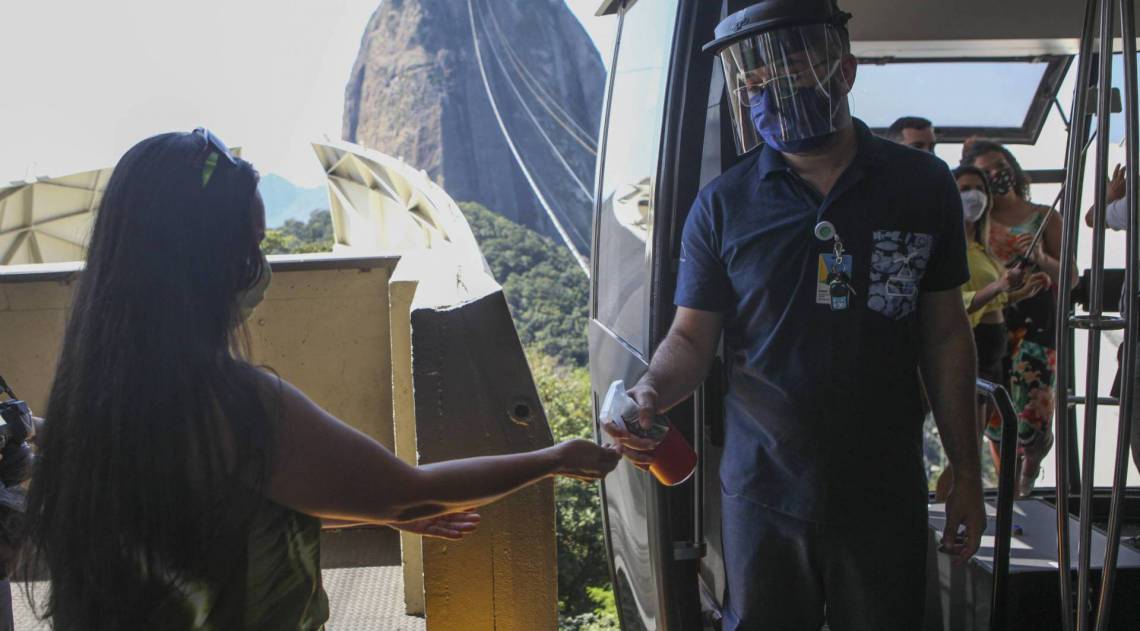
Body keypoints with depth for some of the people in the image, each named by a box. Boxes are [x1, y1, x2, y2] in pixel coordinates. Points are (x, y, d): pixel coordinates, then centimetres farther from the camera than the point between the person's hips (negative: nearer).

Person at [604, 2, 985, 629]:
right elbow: (691, 337, -2)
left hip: (886, 496, 1)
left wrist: (966, 472, 5)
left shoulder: (922, 186, -2)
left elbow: (945, 335, 3)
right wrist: (650, 392, -25)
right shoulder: (722, 205, -5)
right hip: (764, 495, 0)